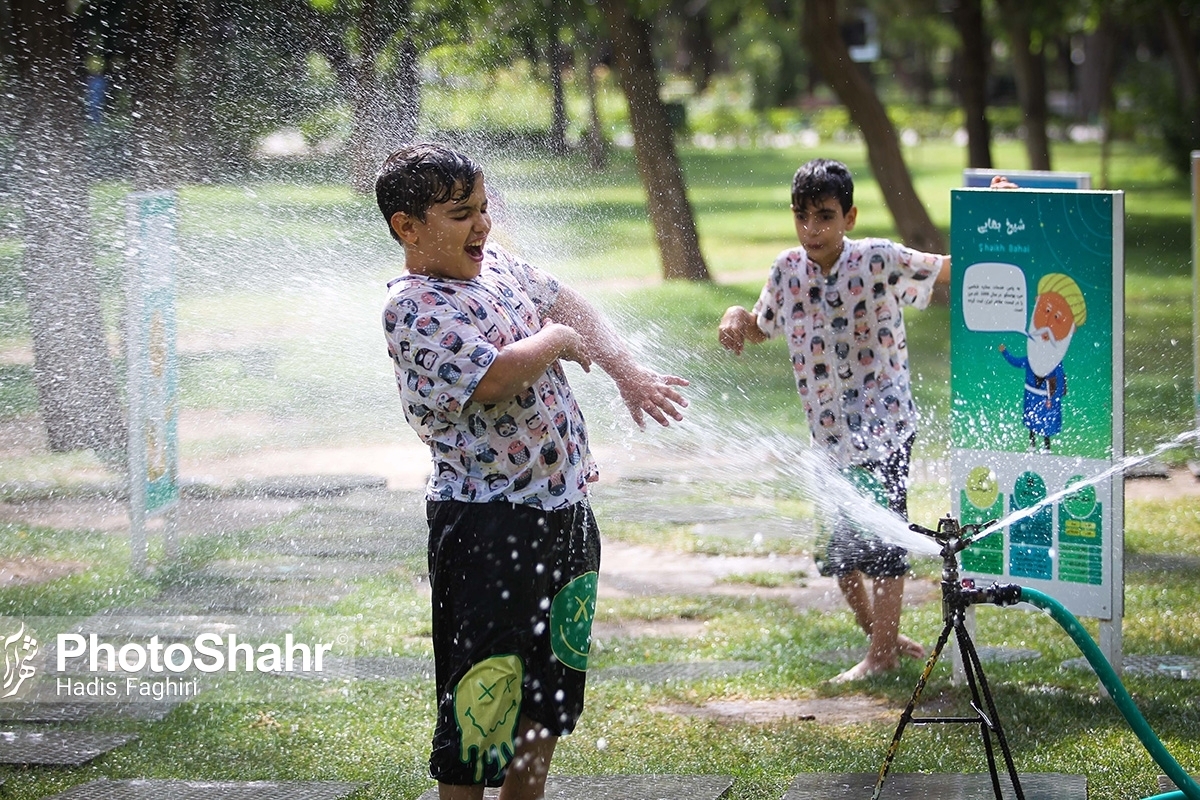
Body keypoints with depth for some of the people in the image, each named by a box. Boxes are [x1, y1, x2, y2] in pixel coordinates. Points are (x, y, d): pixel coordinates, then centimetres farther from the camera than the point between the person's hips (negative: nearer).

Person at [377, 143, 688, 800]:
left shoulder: (494, 264, 9)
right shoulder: (412, 309, -17)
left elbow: (567, 304, 23)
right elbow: (496, 376, -30)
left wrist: (628, 373, 10)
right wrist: (559, 339, -11)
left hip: (565, 509, 9)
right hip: (487, 528, -9)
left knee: (549, 696, 18)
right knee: (483, 699, -5)